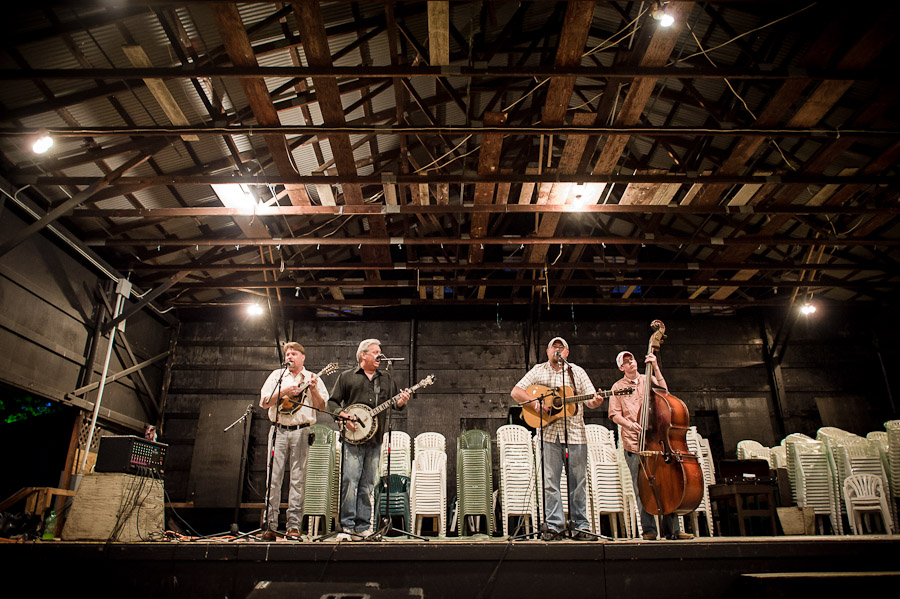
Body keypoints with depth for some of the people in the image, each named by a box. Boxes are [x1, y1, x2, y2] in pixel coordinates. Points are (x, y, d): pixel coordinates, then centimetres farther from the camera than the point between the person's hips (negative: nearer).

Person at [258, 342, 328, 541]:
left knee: (297, 479, -1)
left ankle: (293, 526, 3)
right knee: (273, 478, -2)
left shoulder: (312, 379, 12)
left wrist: (313, 390, -10)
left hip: (301, 432, 0)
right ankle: (270, 526, 4)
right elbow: (264, 402, 5)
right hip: (279, 430, 1)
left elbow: (322, 406, 4)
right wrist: (284, 392, -9)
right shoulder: (277, 375, 14)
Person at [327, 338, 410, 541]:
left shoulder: (386, 378, 18)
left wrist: (401, 401, -7)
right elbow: (333, 401, 6)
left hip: (375, 439, 4)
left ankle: (363, 528, 13)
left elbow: (394, 402, 16)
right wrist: (343, 416, -11)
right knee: (349, 481, -9)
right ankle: (347, 527, -2)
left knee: (367, 485, 7)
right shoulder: (347, 376, 8)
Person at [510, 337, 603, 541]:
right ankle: (554, 526, 10)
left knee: (578, 480, 4)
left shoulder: (577, 371, 9)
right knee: (550, 480, 1)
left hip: (575, 432, 1)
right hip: (550, 432, -1)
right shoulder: (538, 371, 7)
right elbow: (515, 392, 0)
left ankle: (580, 527, 13)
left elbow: (590, 401, 6)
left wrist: (596, 402, -18)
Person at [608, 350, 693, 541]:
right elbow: (615, 415, 5)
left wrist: (655, 367, -8)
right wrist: (629, 424, -13)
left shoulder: (649, 380, 15)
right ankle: (649, 529, 5)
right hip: (634, 442, -1)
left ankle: (671, 529, 5)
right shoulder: (618, 387, 11)